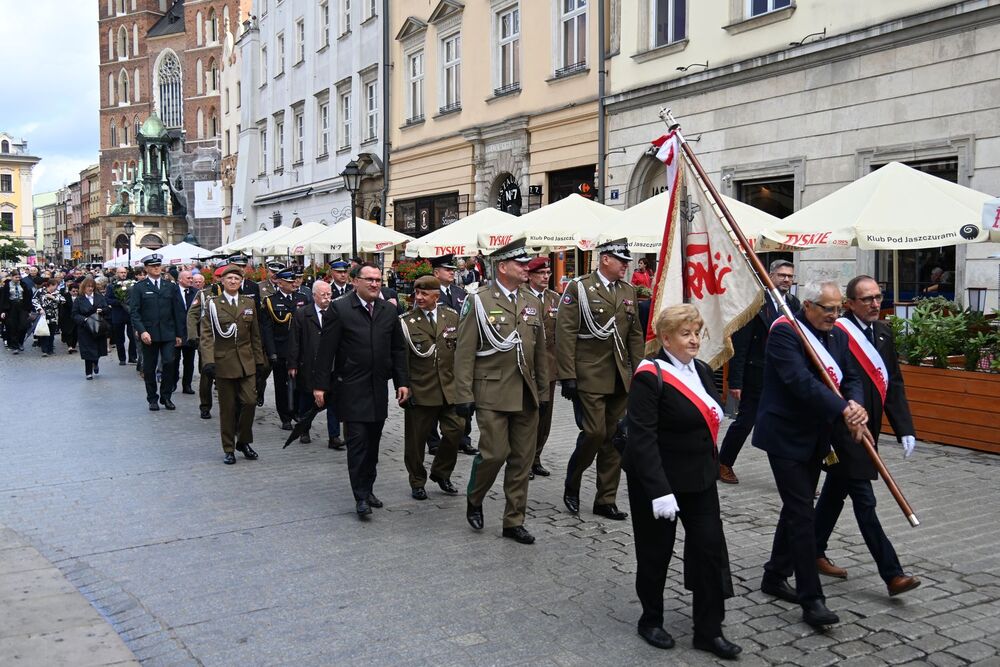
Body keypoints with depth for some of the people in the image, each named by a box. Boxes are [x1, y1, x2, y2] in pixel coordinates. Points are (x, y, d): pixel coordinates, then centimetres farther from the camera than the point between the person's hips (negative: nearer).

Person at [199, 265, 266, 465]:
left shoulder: (249, 303, 10)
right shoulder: (213, 304, 1)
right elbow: (206, 335, -4)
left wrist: (259, 359, 10)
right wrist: (208, 361, -15)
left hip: (246, 361, 2)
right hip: (224, 362, -2)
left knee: (250, 401, -5)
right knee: (227, 407, 3)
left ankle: (243, 441, 16)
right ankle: (229, 449, 15)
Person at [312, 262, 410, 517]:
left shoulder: (388, 310, 7)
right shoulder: (340, 309, -7)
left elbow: (398, 349, 10)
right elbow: (326, 349, -8)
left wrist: (402, 381, 4)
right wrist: (321, 384, -10)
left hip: (379, 389, 5)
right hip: (351, 389, -5)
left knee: (373, 442, 12)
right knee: (357, 442, -4)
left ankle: (368, 489, 25)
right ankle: (361, 497, 2)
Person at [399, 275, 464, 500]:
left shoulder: (452, 317, 6)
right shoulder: (406, 322, -3)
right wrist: (404, 389, -8)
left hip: (449, 389, 3)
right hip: (420, 391, -2)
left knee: (456, 430, -3)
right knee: (416, 439, 6)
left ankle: (441, 473, 21)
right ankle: (417, 482, 25)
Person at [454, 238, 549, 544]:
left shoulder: (533, 302, 11)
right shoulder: (478, 301, -5)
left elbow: (540, 351, 16)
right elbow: (465, 353, -7)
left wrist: (543, 392, 13)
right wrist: (464, 396, -11)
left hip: (526, 396, 6)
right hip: (492, 393, -5)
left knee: (522, 459, 8)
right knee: (494, 453, -8)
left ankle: (514, 521, 20)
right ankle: (474, 499, 21)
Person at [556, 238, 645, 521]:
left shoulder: (628, 291, 13)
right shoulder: (578, 288, -5)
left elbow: (636, 335, 16)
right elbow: (565, 335, -9)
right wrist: (568, 377, -13)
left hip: (620, 379, 6)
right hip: (589, 377, -6)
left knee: (614, 438, 7)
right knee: (594, 432, -10)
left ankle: (606, 500, 17)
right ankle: (572, 484, 16)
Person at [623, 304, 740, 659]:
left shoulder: (702, 371, 7)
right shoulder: (649, 377, -17)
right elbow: (642, 437, -23)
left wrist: (709, 469, 16)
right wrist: (659, 490, -27)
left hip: (699, 479, 7)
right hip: (656, 480, -6)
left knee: (710, 547, 4)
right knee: (656, 552, 9)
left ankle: (709, 630, 16)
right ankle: (651, 620, 29)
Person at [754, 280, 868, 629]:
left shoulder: (837, 336, 7)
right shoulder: (784, 332, -18)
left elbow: (851, 378, 4)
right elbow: (801, 381, -28)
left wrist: (856, 405, -18)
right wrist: (843, 409, -33)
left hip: (815, 437, 8)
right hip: (786, 436, -8)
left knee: (796, 508, 17)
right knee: (802, 514, -8)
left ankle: (775, 576, 32)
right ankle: (811, 599, -3)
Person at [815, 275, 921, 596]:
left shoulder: (882, 332, 7)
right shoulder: (836, 333, -17)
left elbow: (894, 384, 8)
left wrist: (905, 428, 3)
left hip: (866, 430, 8)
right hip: (844, 430, -8)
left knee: (836, 491, 19)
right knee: (864, 501, -3)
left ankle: (815, 553, 33)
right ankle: (892, 573, 2)